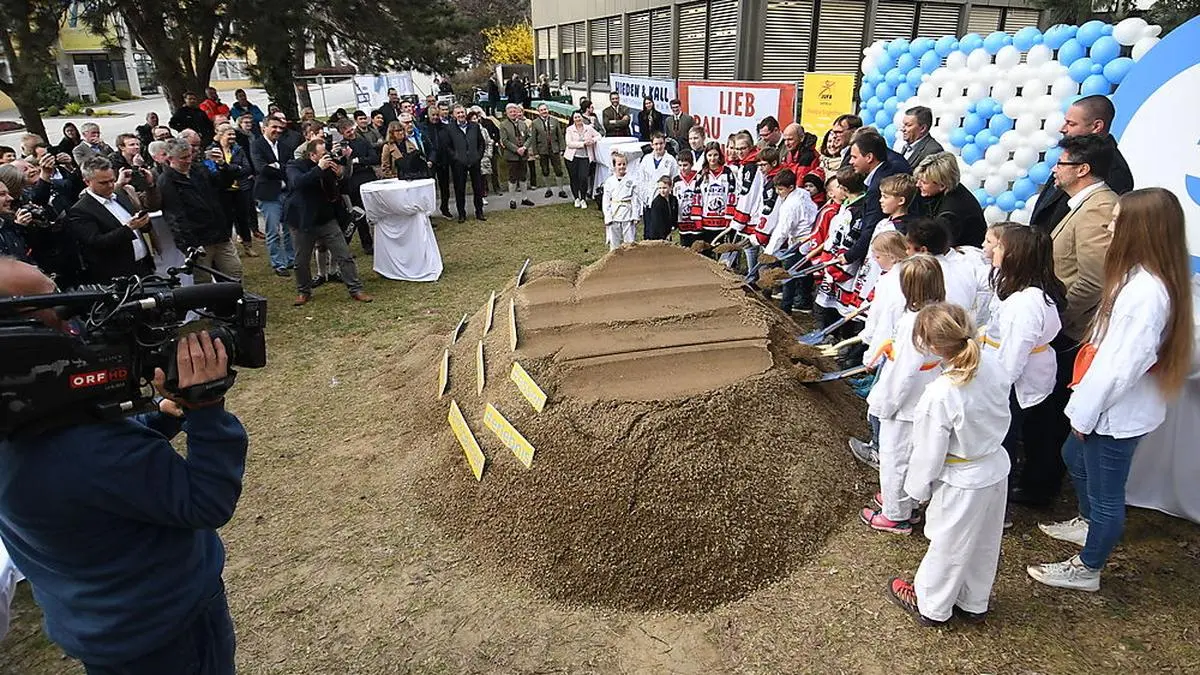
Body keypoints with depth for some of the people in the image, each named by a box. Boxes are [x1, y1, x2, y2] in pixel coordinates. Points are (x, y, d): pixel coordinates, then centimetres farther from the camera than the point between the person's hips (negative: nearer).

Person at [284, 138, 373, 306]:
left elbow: (339, 191, 8)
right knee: (302, 261, 9)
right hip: (304, 221, -2)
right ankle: (303, 292, 28)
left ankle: (355, 289, 6)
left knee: (345, 256, -2)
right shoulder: (295, 166, -8)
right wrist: (319, 168, -35)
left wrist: (339, 176, -12)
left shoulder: (329, 166, 2)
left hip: (327, 219, 3)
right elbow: (298, 182, -30)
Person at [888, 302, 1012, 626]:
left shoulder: (939, 395, -33)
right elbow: (1001, 416, 4)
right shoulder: (991, 365, -14)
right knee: (985, 543, 24)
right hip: (996, 468, 7)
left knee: (948, 546, 15)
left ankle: (930, 606, 38)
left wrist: (917, 487, -5)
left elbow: (929, 452, -20)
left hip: (962, 482, -7)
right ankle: (974, 604, 46)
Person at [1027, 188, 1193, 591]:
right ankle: (1089, 524, 54)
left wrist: (1085, 412, -16)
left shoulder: (1146, 291, -29)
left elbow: (1124, 363, -27)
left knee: (1105, 491, 8)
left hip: (1118, 412, -10)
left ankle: (1086, 569, 27)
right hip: (1109, 405, 10)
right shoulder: (1139, 277, 2)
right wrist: (1083, 406, 8)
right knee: (1076, 458, 30)